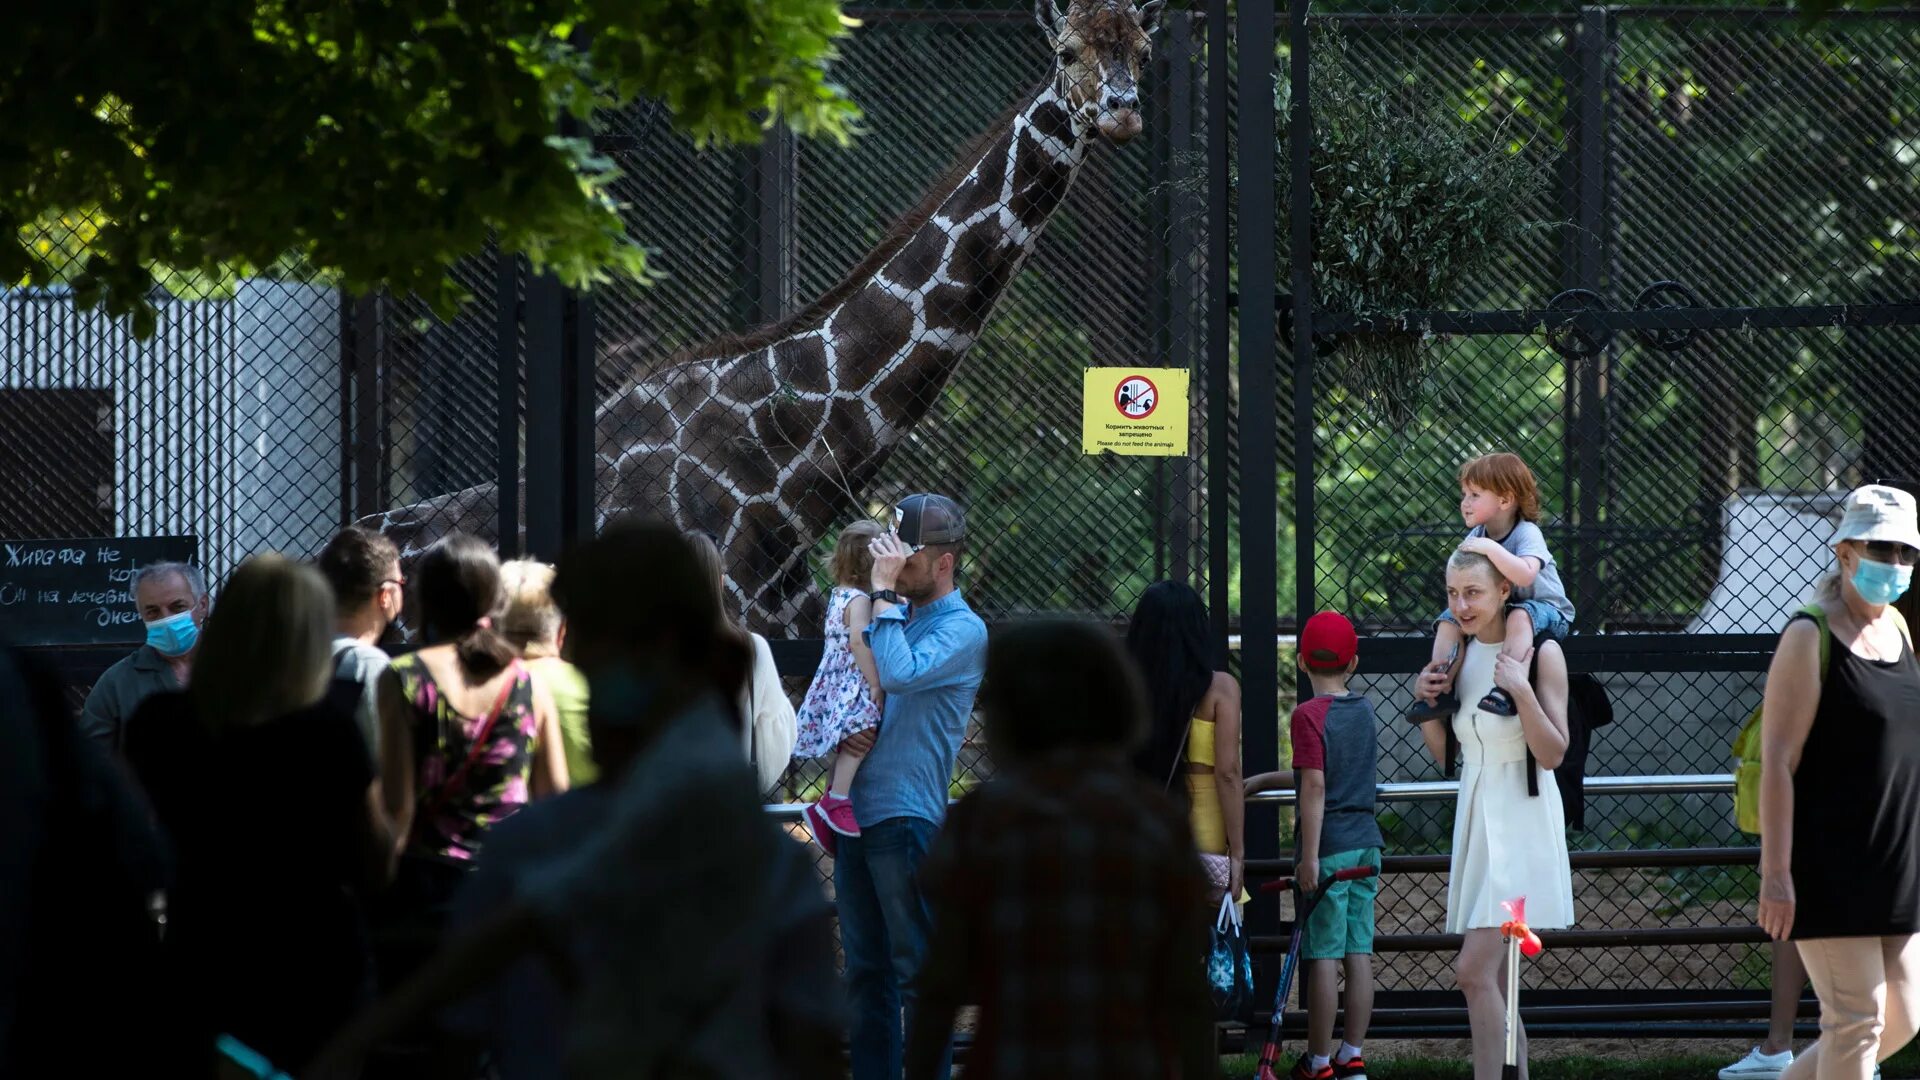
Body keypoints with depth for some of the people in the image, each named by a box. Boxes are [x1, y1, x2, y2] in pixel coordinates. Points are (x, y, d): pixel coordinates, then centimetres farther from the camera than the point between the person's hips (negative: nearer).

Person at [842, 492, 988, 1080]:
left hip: (908, 817, -8)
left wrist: (885, 591, -18)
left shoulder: (963, 629, -8)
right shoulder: (892, 615, 16)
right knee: (866, 970, 12)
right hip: (856, 812, 8)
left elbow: (901, 676, -25)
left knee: (916, 971, -5)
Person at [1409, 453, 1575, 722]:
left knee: (1519, 616, -39)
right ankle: (1442, 690, -15)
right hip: (1495, 611, 7)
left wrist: (1490, 549, -41)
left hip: (1545, 610, -7)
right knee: (1449, 620, -8)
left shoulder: (1527, 533, -19)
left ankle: (1506, 690, -49)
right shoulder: (1475, 537, 1)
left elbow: (1525, 575, -38)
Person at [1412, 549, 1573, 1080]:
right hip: (1476, 816, 7)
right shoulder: (1460, 653, 8)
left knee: (1475, 970, -17)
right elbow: (1442, 751, 16)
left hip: (1521, 821, -7)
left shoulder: (1540, 652, -10)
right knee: (1491, 975, 10)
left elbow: (1552, 754, -13)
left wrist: (1522, 692, -25)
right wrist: (1426, 701, -1)